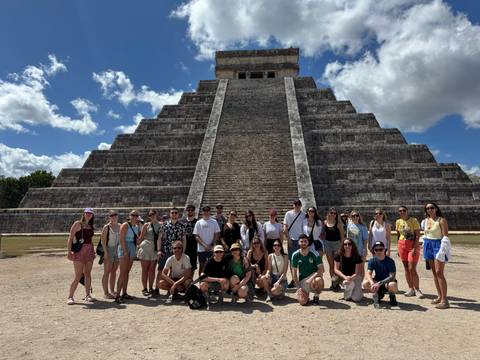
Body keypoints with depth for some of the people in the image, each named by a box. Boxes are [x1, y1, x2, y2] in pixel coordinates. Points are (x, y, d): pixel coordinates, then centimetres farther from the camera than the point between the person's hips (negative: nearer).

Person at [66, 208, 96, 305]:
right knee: (78, 276, -6)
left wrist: (92, 251, 11)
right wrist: (69, 251, -17)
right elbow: (70, 238, -8)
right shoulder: (77, 224, -3)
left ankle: (87, 295, 16)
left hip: (89, 251, 5)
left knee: (88, 274, 8)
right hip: (79, 251, -5)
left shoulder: (90, 226, 13)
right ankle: (70, 297, 6)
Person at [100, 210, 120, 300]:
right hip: (109, 249, -5)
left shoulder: (119, 226, 7)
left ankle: (112, 291, 21)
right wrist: (105, 252, -16)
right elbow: (103, 240, -10)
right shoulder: (106, 227, -8)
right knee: (107, 272, -1)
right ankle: (106, 293, 5)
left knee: (114, 272, 12)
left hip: (117, 250, 5)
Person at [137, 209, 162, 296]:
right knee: (145, 270, 3)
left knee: (152, 269, 7)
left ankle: (151, 288, 17)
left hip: (155, 250, 2)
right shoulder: (146, 225, 1)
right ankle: (144, 289, 10)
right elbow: (141, 237, 3)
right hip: (145, 249, -2)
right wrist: (138, 246, -1)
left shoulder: (160, 225, 5)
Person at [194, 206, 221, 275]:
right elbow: (196, 236, -1)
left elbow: (217, 235, 2)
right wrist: (204, 245, -12)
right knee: (201, 265, 9)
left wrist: (211, 245, -9)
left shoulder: (214, 222, 3)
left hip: (211, 249, 0)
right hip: (201, 249, 0)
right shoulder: (199, 223, 3)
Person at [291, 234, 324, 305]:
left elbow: (321, 269, -17)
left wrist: (311, 278, -30)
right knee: (302, 301, -21)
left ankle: (316, 296, -6)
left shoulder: (314, 254, -10)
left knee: (319, 280, -37)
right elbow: (294, 272, 0)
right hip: (302, 280, 1)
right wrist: (298, 287, -8)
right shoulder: (295, 255, -4)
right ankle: (306, 294, 16)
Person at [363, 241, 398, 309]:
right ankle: (377, 294, 6)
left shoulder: (390, 261, -17)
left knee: (392, 285, -39)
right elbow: (368, 274, -17)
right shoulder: (372, 261, -8)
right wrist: (372, 283, -39)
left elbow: (392, 276, -26)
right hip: (377, 281, 3)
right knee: (365, 283, -27)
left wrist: (379, 283, -38)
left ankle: (392, 296, 0)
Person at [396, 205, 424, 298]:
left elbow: (417, 235, -11)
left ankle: (417, 290, 5)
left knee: (412, 269, -9)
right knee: (406, 269, 7)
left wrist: (414, 248, -17)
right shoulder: (398, 222, 8)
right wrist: (398, 248, 10)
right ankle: (411, 289, 17)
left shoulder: (414, 220, -7)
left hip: (413, 245, -5)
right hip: (402, 245, 5)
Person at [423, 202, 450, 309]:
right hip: (429, 246, 7)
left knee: (439, 273, -12)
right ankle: (439, 296, 20)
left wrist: (442, 251, -21)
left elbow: (445, 237, -14)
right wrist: (425, 247, 16)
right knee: (434, 272, 10)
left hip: (438, 245, -7)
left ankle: (444, 300, -8)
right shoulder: (426, 220, 10)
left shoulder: (441, 220, -10)